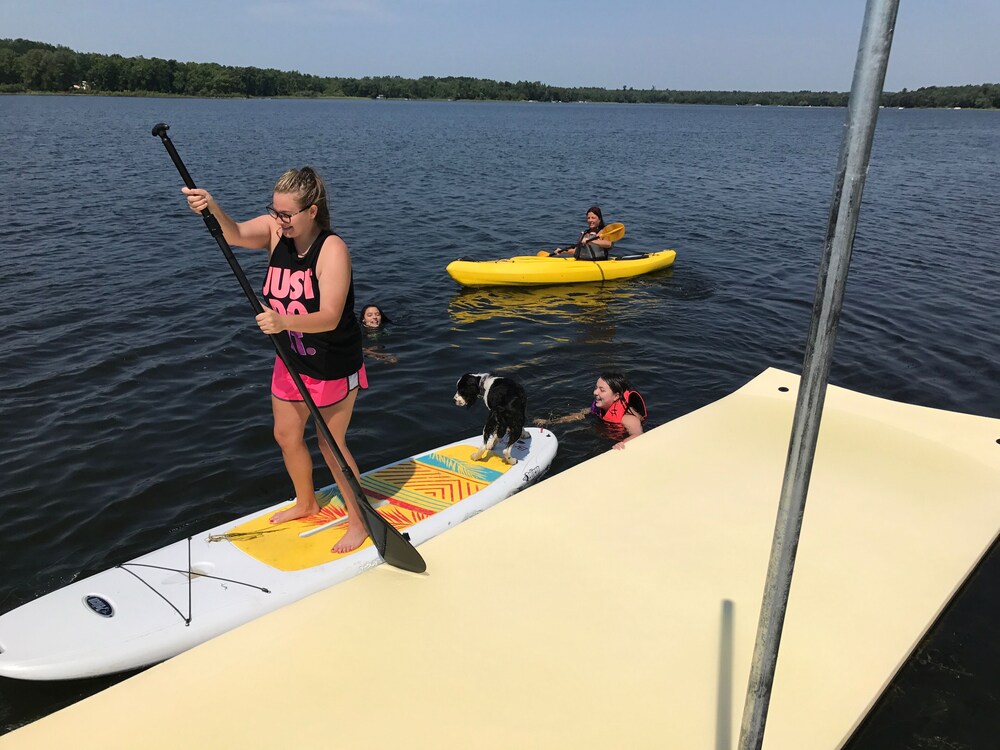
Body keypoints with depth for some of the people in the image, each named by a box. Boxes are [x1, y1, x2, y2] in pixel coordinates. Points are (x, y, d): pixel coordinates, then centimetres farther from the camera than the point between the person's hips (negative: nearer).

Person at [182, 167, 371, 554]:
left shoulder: (332, 249, -25)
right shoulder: (275, 230, -7)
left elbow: (329, 318, -34)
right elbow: (235, 235, -26)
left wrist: (285, 322, -50)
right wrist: (212, 208, -46)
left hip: (334, 365, -7)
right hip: (291, 359, 7)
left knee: (331, 444, 4)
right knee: (287, 435, 18)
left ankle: (359, 519, 25)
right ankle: (306, 503, 42)